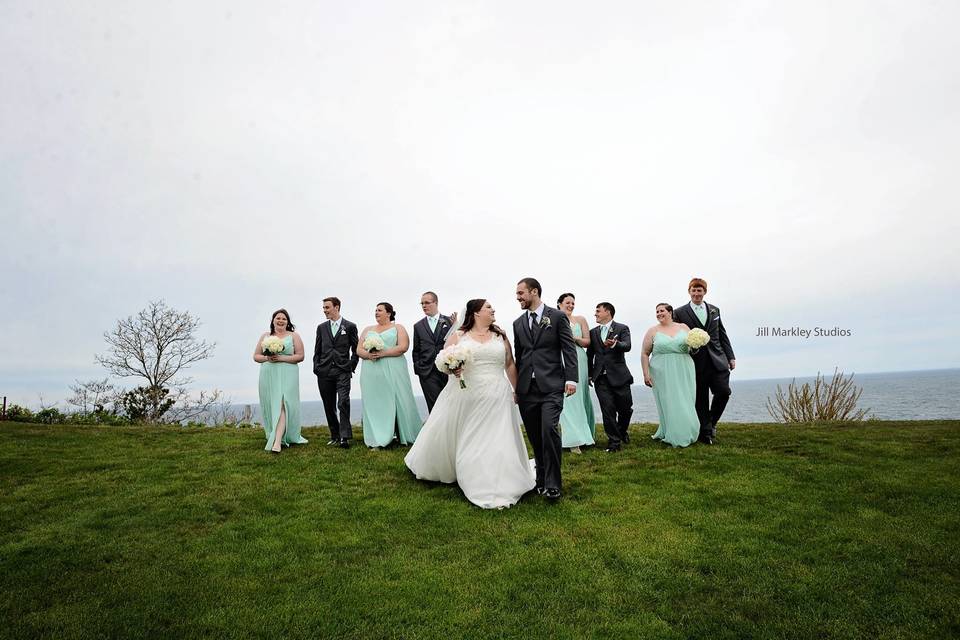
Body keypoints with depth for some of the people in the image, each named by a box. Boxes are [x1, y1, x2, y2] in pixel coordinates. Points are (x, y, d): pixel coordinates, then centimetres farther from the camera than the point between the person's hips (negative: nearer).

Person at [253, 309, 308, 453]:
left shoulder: (294, 336, 5)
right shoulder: (265, 336, 14)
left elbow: (300, 356, -2)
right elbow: (256, 356, 13)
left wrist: (282, 358, -13)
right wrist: (267, 358, -8)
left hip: (287, 375, -4)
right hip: (268, 375, 4)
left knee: (282, 405, -14)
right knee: (270, 407, 7)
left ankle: (277, 442, -22)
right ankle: (280, 435, 21)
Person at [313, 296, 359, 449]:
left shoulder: (350, 326, 4)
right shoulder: (321, 327, 13)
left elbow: (356, 350, 6)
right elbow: (317, 350, 15)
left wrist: (351, 367, -2)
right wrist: (316, 368, 5)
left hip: (343, 371, -4)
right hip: (324, 373, 4)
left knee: (343, 403, -15)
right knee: (329, 407, 8)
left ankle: (345, 437, -12)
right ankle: (335, 436, 19)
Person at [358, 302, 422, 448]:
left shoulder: (398, 328, 7)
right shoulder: (368, 330, 19)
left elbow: (403, 347, -7)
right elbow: (359, 350, 12)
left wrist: (382, 353, -14)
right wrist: (369, 355, -10)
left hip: (394, 372, -3)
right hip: (371, 374, 4)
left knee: (398, 402, -3)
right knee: (374, 404, 0)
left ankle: (404, 436, 5)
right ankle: (378, 439, 4)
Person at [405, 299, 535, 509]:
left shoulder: (501, 336, 11)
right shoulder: (458, 336, 4)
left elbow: (510, 365, 13)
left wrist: (517, 390, 12)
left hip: (496, 399, 1)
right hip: (465, 398, -1)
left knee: (496, 442, -2)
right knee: (467, 443, 9)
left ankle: (497, 490, 9)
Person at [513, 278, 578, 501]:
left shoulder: (557, 316, 2)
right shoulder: (518, 323, 15)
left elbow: (569, 349, -1)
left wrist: (571, 378, -10)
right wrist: (515, 387, 17)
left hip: (551, 385, -4)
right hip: (526, 388, 5)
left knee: (549, 429, -18)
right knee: (535, 437, 7)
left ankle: (552, 484, -8)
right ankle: (542, 478, 22)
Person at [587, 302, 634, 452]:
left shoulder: (622, 328, 2)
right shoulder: (593, 332, 14)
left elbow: (627, 346, -16)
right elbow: (589, 354, 18)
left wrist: (614, 344, -36)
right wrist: (590, 374, 14)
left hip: (619, 376, -2)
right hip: (601, 378, 2)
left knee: (625, 408, 6)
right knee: (607, 410, -3)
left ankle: (622, 431, 35)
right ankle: (614, 441, 6)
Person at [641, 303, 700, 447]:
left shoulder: (683, 327, 10)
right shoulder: (653, 331, 4)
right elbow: (645, 354, 3)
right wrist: (646, 374, -6)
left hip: (684, 372, 2)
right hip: (662, 374, -2)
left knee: (685, 404, 4)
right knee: (668, 404, -3)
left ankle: (685, 433, 22)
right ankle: (674, 437, 9)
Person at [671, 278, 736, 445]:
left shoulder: (714, 310, 13)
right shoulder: (680, 313, 0)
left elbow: (722, 335, 15)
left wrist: (731, 356, 9)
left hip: (717, 360, 3)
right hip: (696, 363, -3)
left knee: (723, 392, -7)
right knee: (701, 400, 3)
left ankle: (711, 422, 18)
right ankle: (705, 433, 15)